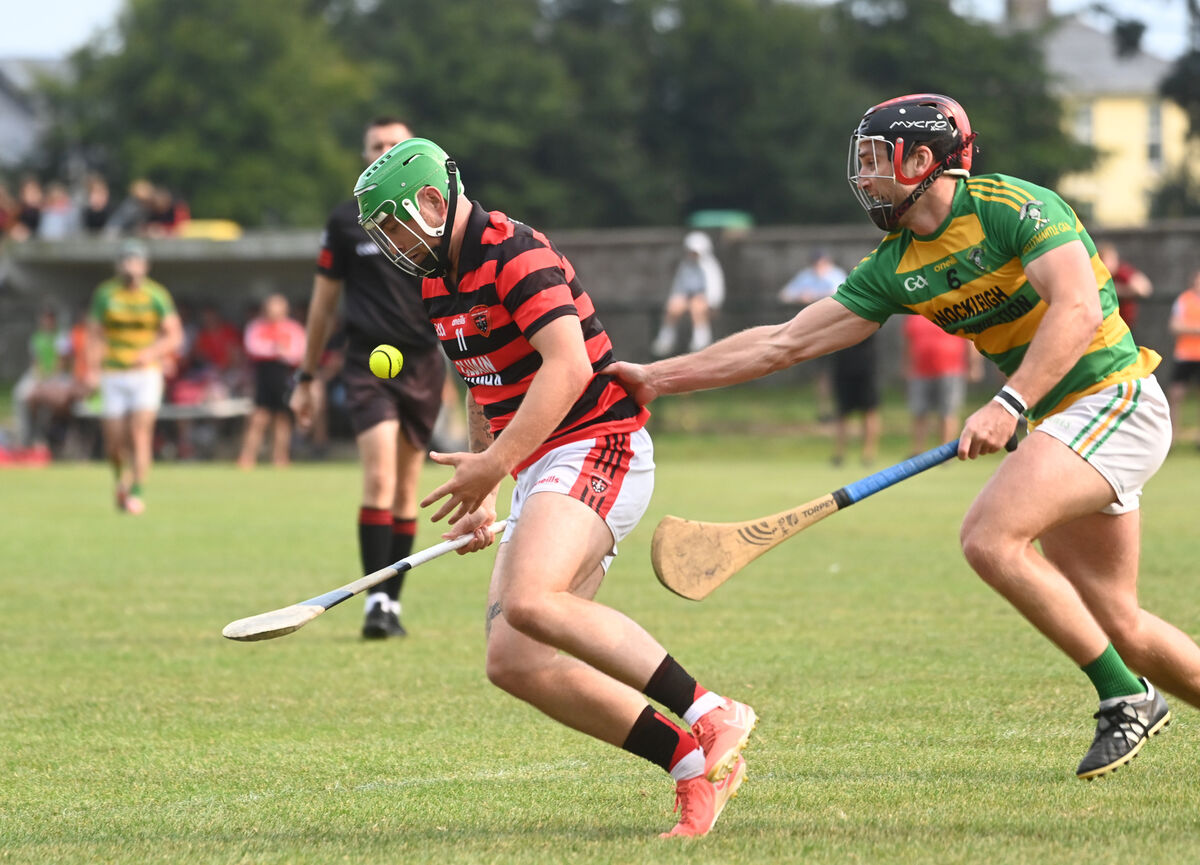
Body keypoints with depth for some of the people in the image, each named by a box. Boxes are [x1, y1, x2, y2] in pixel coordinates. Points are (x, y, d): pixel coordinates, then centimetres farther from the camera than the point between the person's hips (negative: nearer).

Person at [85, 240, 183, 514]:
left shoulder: (157, 296, -1)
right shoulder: (105, 294, 3)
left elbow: (174, 336, 1)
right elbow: (94, 335, 5)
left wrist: (151, 352, -18)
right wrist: (92, 369, -8)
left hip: (146, 373, -2)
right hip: (113, 375, 2)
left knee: (140, 433, -16)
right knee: (114, 442, 2)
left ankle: (137, 493, -14)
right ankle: (122, 479, 32)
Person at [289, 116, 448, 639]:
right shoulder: (346, 222, 4)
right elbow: (324, 301, 11)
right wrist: (308, 376, 12)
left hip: (423, 363, 2)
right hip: (368, 363, -2)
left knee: (406, 493, 5)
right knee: (380, 479, -17)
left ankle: (392, 605, 13)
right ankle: (376, 602, -17)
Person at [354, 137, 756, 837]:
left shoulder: (516, 253, -13)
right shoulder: (441, 282, 17)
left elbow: (568, 366, -24)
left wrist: (495, 462, -25)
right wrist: (482, 494, 25)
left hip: (598, 447, -10)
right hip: (541, 474, 10)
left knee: (529, 602, -33)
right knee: (514, 663, -4)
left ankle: (711, 717, -30)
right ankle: (696, 765, -3)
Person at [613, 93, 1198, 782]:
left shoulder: (1014, 208, -14)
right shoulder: (895, 267, 8)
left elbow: (1078, 309, -26)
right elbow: (785, 343, 8)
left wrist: (1010, 403, -36)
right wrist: (656, 378, 3)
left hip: (1113, 396, -8)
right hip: (1057, 418, 8)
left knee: (991, 538, -24)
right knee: (1117, 626, 7)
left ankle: (1127, 697, -15)